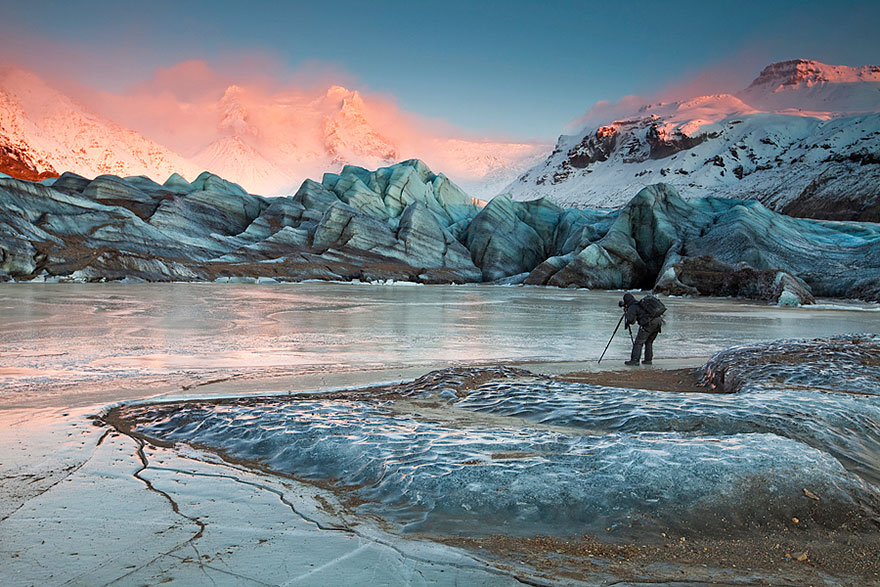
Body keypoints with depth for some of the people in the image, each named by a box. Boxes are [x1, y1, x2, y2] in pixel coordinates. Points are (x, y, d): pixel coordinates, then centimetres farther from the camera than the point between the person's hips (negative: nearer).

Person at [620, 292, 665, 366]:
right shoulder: (640, 304, 25)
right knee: (649, 342, 21)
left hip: (649, 323, -8)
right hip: (658, 322, 8)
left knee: (638, 342, -3)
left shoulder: (632, 307, 1)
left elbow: (631, 320, -7)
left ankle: (635, 360, -9)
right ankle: (648, 359, 22)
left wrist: (626, 313, 13)